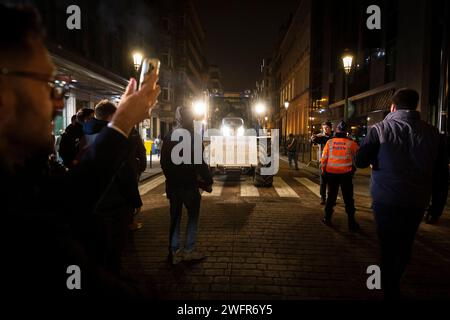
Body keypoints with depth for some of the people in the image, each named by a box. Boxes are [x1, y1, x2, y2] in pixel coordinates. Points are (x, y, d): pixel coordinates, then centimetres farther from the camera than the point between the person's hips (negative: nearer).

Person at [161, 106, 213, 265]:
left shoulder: (168, 137, 6)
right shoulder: (192, 136, -12)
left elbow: (164, 162, 10)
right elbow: (200, 163, -16)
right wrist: (207, 181, -7)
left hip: (172, 184, 6)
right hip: (189, 184, -5)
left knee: (175, 218, 12)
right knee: (193, 217, 9)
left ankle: (174, 252, 17)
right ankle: (189, 250, 11)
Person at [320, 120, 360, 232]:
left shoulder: (329, 142, -4)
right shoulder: (351, 143, -7)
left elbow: (324, 158, 0)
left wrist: (324, 170, 12)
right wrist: (353, 169, 20)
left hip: (331, 173, 2)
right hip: (346, 174, -1)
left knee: (331, 196, 14)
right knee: (348, 198, 7)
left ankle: (327, 218, 21)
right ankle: (351, 222, 11)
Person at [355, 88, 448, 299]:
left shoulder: (381, 129, -10)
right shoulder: (431, 132, -1)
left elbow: (360, 161, -13)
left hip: (386, 200, -3)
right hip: (417, 202, 4)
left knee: (388, 247, 10)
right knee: (405, 246, 22)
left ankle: (391, 291, 18)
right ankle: (394, 281, 43)